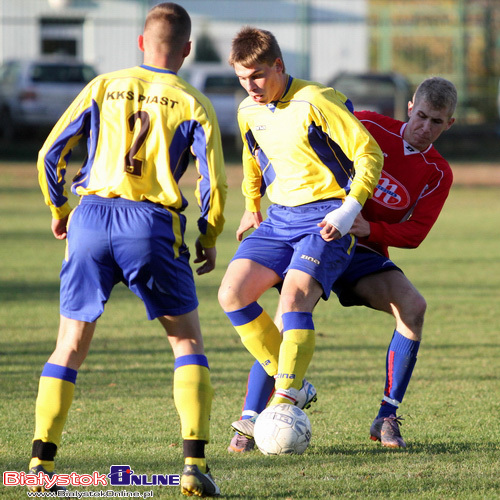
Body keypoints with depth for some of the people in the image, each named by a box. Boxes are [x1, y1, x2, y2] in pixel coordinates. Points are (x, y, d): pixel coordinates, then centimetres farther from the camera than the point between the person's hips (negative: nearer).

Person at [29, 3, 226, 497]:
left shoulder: (103, 87, 10)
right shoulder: (194, 104, 5)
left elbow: (50, 153, 8)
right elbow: (213, 183, -1)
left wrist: (58, 209, 24)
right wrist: (208, 240, 15)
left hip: (93, 216, 2)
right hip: (153, 225, -2)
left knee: (70, 346, 11)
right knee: (187, 342, 10)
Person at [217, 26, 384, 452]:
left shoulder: (316, 102, -15)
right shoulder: (248, 112, 7)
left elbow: (369, 154, -13)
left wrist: (349, 211, -20)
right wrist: (252, 207, 26)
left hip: (325, 219, -7)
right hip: (278, 218, 7)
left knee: (295, 297, -26)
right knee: (232, 293, -10)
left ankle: (287, 401, -26)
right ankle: (290, 381, 0)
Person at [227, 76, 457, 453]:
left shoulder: (438, 174, 2)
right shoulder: (370, 127, -5)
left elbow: (414, 233, -8)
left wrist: (370, 229, -27)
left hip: (365, 251, 2)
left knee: (413, 306, -23)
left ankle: (387, 418, -15)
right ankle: (249, 422, -16)